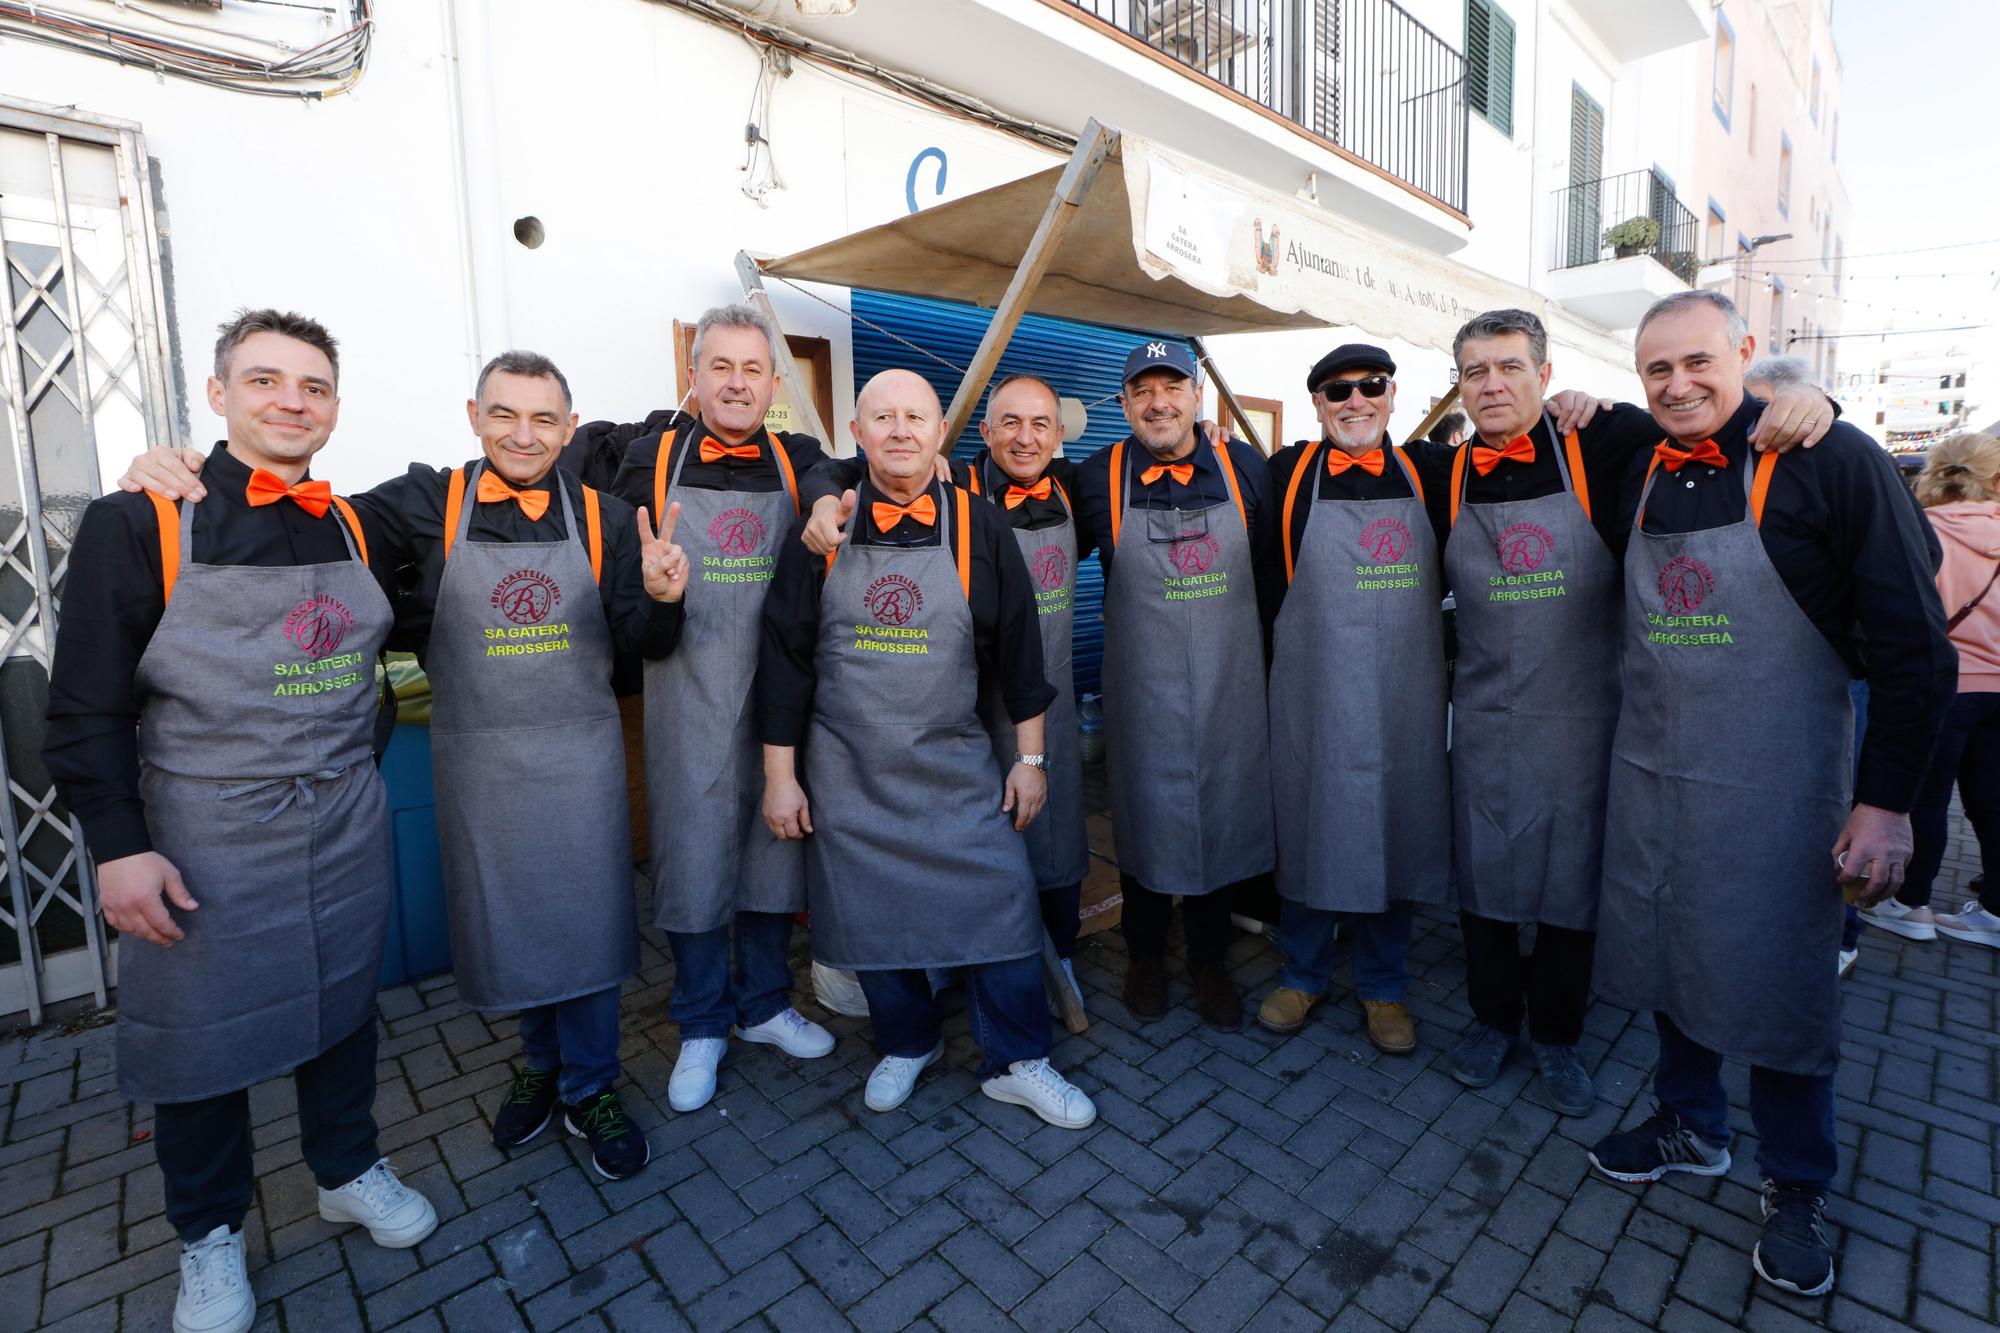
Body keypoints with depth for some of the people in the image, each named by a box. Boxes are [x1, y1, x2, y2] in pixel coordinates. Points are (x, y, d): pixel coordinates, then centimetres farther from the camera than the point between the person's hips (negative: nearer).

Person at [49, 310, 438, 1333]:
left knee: (342, 1006, 18)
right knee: (201, 1031, 11)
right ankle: (210, 1234, 35)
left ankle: (348, 1171, 40)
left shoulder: (353, 528, 4)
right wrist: (118, 846, -12)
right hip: (203, 843, -3)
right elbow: (86, 707, -8)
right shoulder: (139, 524, -8)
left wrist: (350, 771, 12)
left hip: (345, 830, 4)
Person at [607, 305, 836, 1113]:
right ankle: (702, 1026, 28)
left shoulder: (801, 463, 5)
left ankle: (764, 1004, 34)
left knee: (774, 849, 13)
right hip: (689, 697, -1)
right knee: (693, 856, 7)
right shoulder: (652, 458, 3)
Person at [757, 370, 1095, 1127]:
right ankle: (908, 1045, 37)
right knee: (870, 916, 11)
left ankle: (1016, 1062, 23)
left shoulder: (979, 528, -2)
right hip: (848, 776, 1)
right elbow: (784, 656, 0)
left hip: (958, 767, 0)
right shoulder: (821, 530, -2)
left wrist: (1030, 757, 2)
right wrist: (779, 773, 0)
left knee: (1002, 903, 0)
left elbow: (1017, 647, 3)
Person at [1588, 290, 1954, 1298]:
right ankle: (1691, 1127, 39)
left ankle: (1796, 1187, 31)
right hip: (1649, 773, 5)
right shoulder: (1637, 470, 4)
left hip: (1775, 788, -4)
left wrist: (1887, 798, -12)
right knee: (1668, 953, 16)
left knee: (1779, 983, 8)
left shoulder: (1829, 459, -10)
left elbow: (1913, 643, -10)